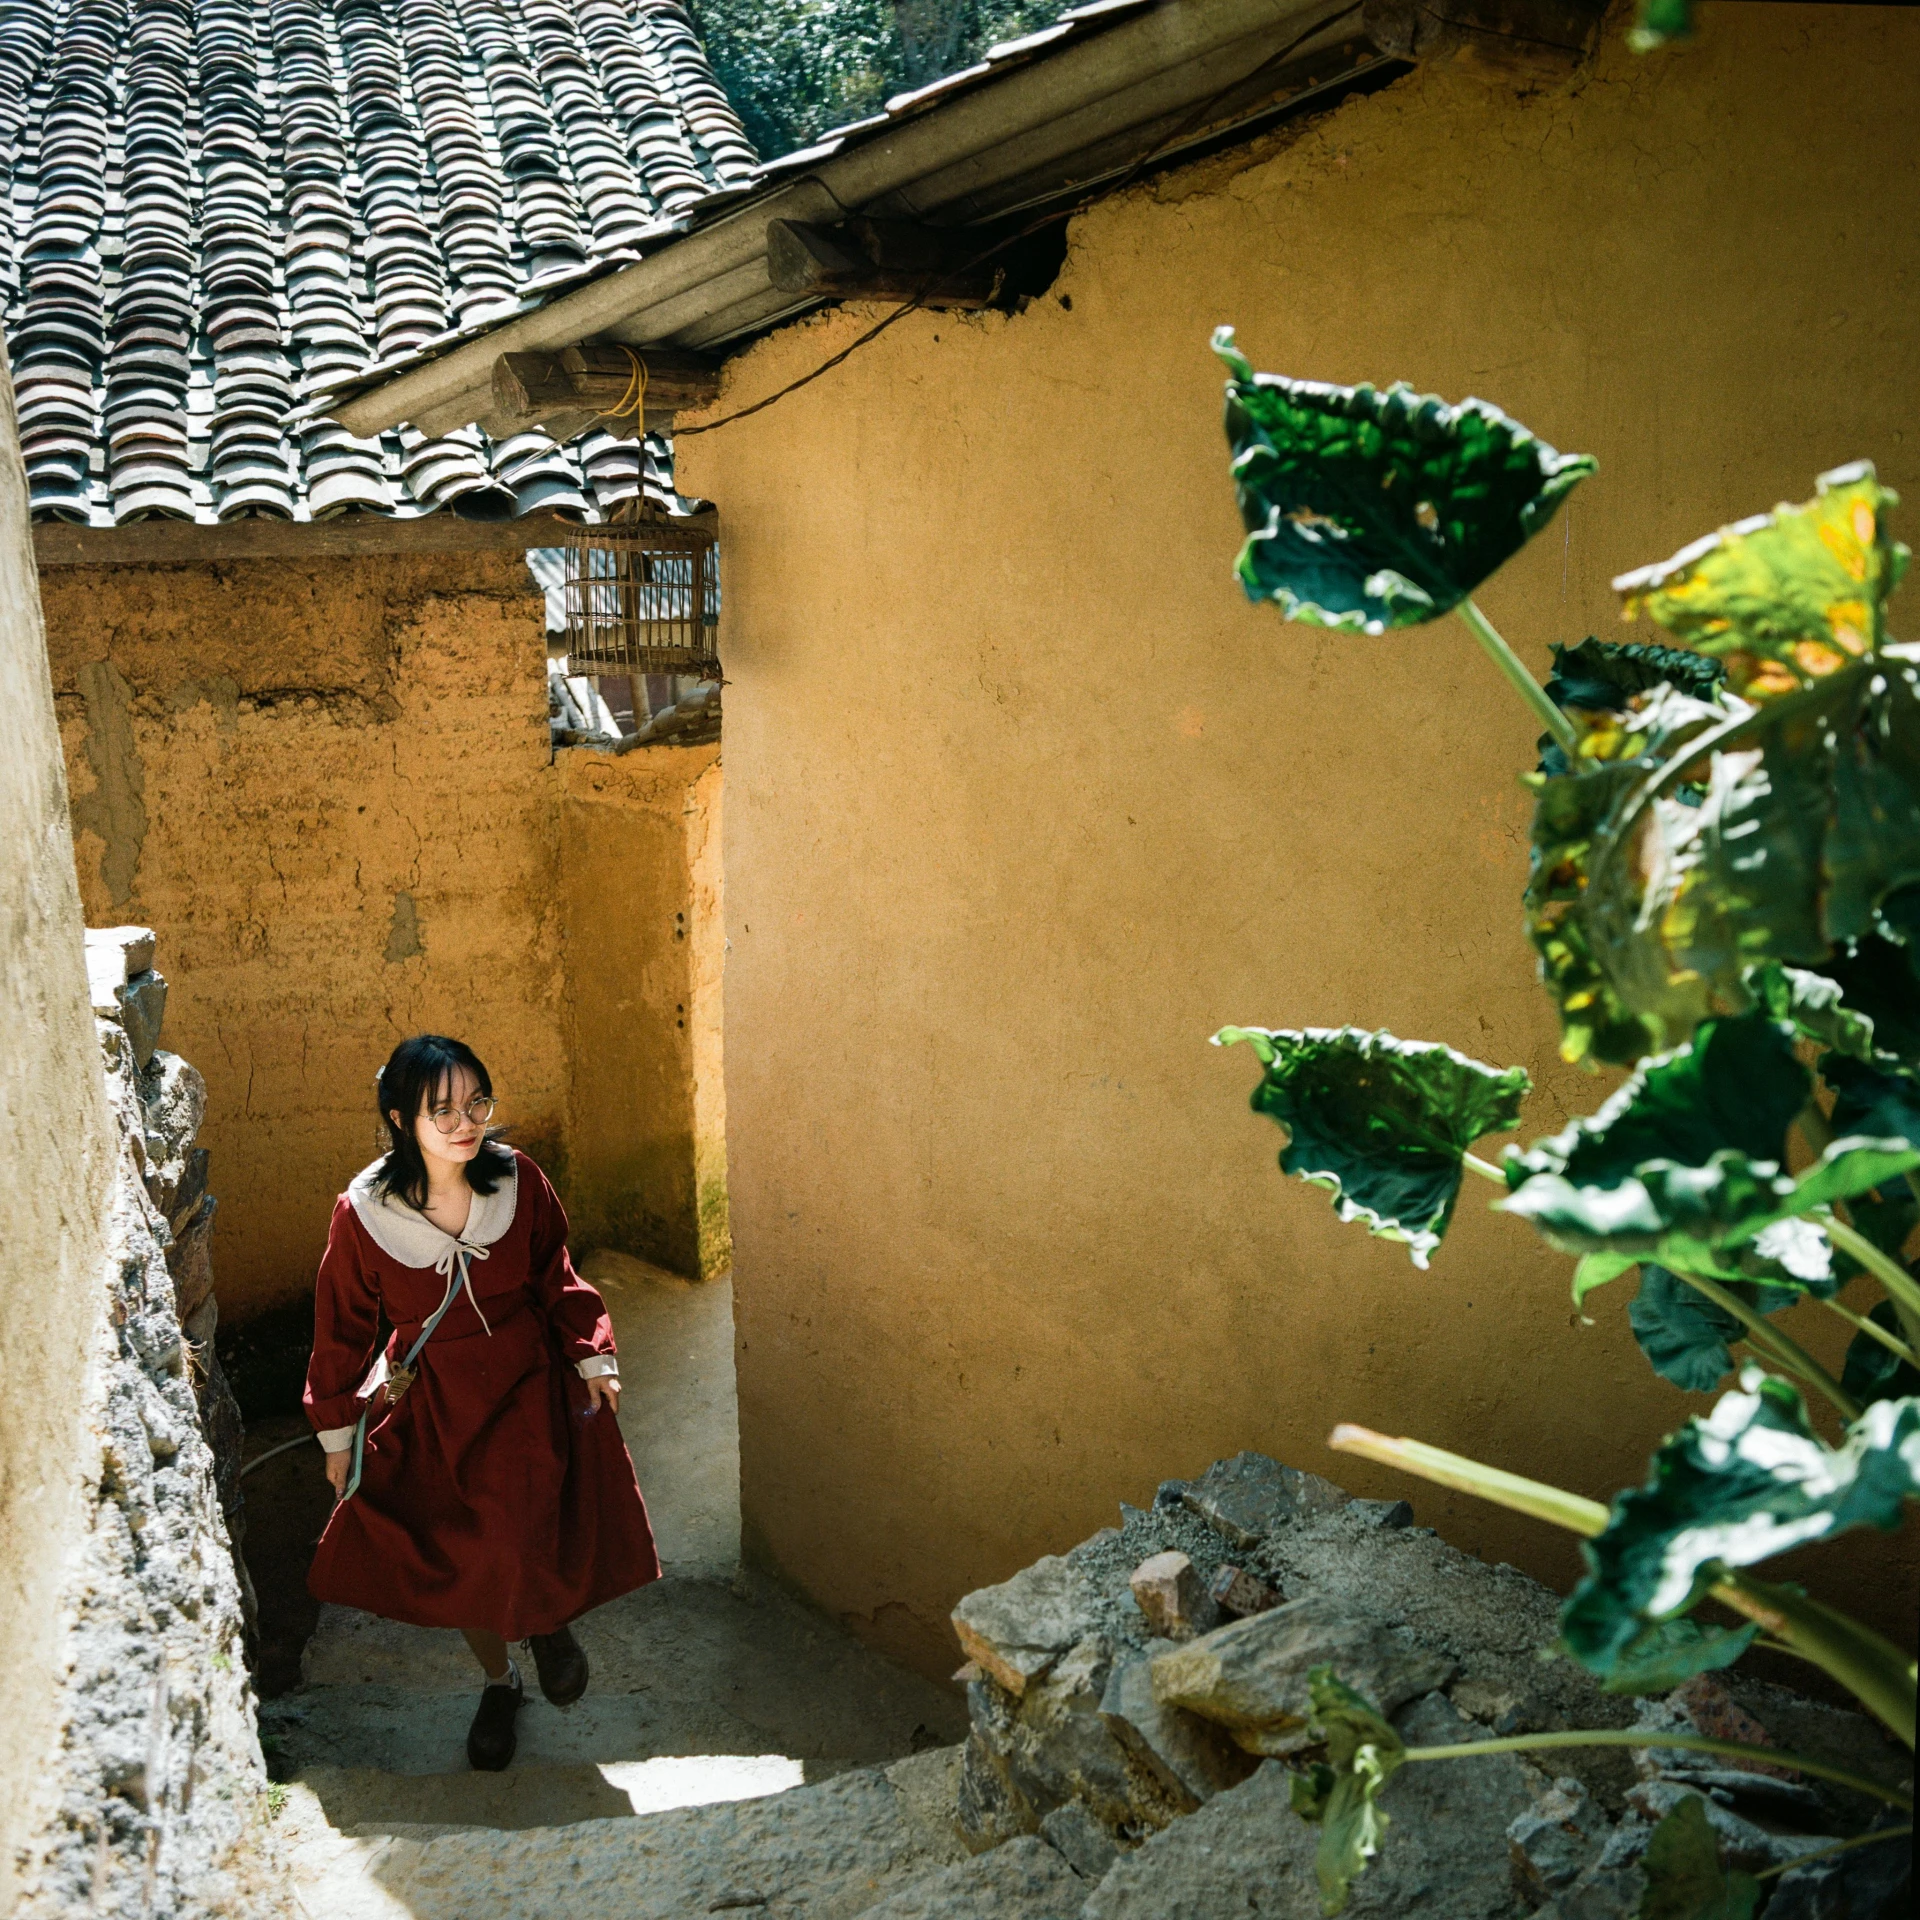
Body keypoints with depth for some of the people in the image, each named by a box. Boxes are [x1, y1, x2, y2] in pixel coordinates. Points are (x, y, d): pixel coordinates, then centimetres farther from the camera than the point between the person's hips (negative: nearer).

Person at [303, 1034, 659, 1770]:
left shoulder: (519, 1181, -15)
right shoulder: (363, 1213, -17)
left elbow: (557, 1279, 1)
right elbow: (344, 1325, -3)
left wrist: (592, 1356, -7)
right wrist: (338, 1432, 3)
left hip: (526, 1388, 0)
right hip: (429, 1404, 1)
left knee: (519, 1538, -13)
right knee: (454, 1558, 11)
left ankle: (548, 1622, 24)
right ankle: (498, 1682, 41)